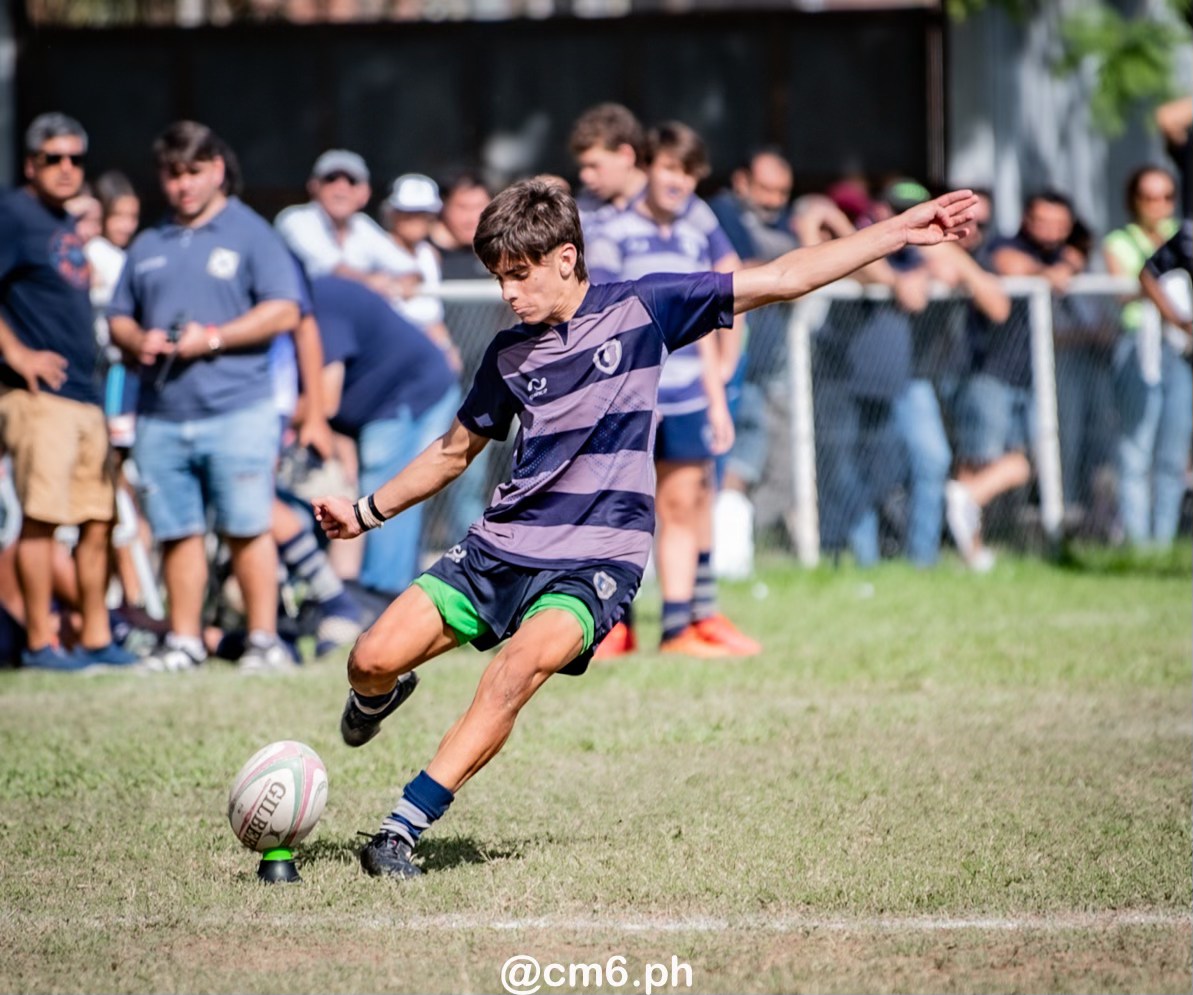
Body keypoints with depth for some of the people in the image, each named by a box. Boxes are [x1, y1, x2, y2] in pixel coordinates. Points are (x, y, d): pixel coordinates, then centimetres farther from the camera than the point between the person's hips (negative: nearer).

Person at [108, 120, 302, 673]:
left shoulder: (249, 233, 3)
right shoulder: (148, 245, 20)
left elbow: (283, 311, -5)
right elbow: (119, 317, 23)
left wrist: (213, 338, -13)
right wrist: (137, 341, -1)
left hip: (237, 411, -5)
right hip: (160, 415, 5)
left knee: (246, 528, -6)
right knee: (177, 531, 5)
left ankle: (264, 638, -1)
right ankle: (184, 640, 11)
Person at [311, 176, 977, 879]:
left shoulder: (641, 309, -3)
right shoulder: (510, 354, 7)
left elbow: (783, 279, -2)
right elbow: (456, 451, 24)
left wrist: (902, 231, -5)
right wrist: (366, 513, 22)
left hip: (595, 562, -4)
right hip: (502, 546, 4)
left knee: (521, 664, -32)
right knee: (373, 660, -7)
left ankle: (405, 826, -29)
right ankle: (380, 697, 33)